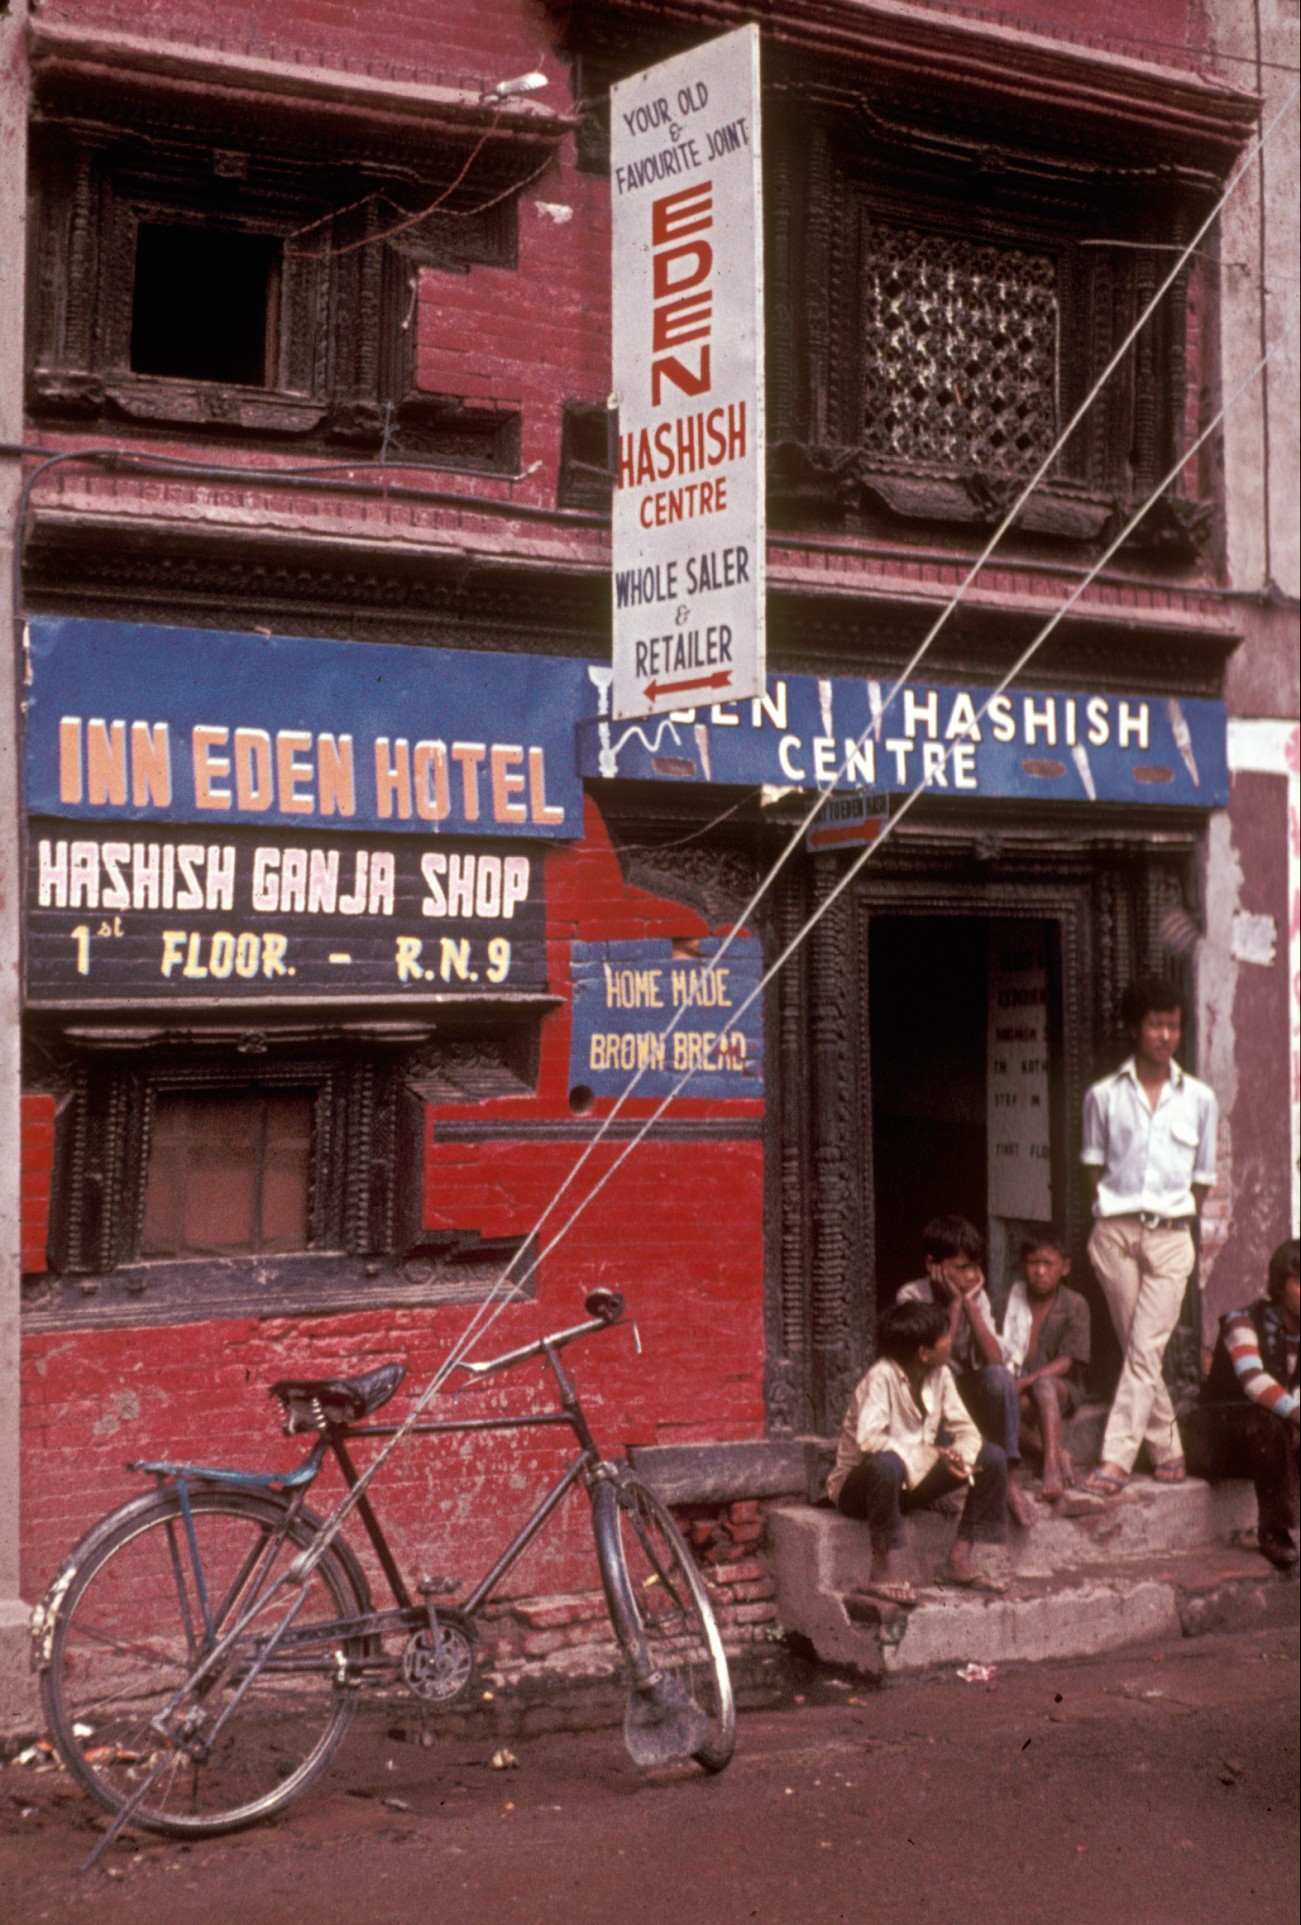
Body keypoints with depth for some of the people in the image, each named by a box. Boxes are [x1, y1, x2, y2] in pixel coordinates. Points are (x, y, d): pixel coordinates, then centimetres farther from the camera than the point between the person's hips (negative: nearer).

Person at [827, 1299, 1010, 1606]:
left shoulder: (940, 1374, -2)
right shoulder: (882, 1377, -23)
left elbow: (965, 1429, 1)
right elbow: (868, 1439, -35)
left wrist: (958, 1457, -22)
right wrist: (930, 1454, -33)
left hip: (915, 1477, 7)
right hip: (858, 1485, -7)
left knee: (993, 1458, -6)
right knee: (887, 1464, -42)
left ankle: (960, 1561, -3)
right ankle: (882, 1572, -26)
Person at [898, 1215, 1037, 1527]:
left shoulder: (977, 1297, -3)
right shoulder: (911, 1298, -15)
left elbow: (995, 1360, -16)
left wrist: (970, 1305, -19)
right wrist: (953, 1306, -22)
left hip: (969, 1395, 3)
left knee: (998, 1376, -28)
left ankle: (1009, 1480, -22)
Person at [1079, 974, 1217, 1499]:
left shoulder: (1199, 1098, 6)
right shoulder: (1103, 1095, 5)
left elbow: (1203, 1178, 11)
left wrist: (1179, 1221, 3)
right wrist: (1110, 1216, 1)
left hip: (1170, 1235, 0)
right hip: (1115, 1230, 1)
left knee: (1145, 1350, -9)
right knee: (1138, 1350, 6)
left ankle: (1116, 1459, -10)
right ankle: (1167, 1450, 20)